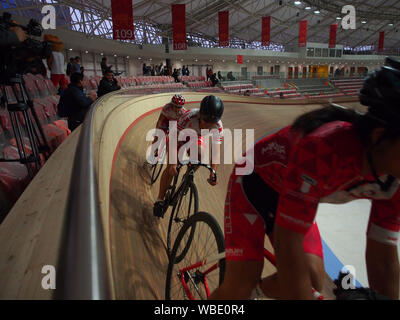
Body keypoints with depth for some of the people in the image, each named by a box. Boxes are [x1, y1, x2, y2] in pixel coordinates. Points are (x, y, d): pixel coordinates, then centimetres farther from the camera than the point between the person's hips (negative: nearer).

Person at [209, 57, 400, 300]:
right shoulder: (323, 147, -40)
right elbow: (289, 244, -38)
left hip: (291, 193, 6)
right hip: (254, 182, -5)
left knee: (313, 282, -6)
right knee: (240, 288, -13)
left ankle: (263, 288, 25)